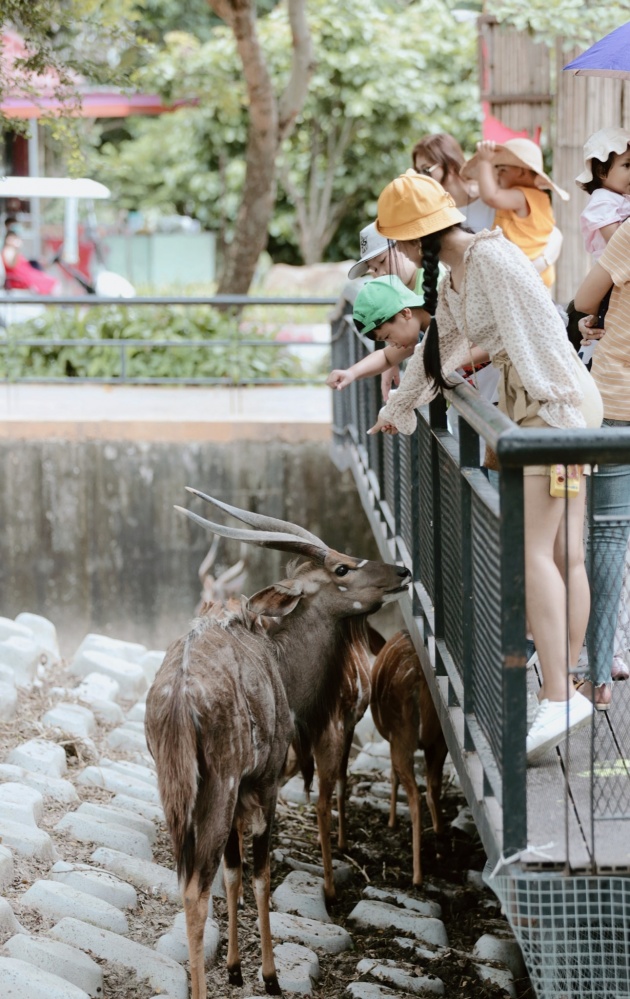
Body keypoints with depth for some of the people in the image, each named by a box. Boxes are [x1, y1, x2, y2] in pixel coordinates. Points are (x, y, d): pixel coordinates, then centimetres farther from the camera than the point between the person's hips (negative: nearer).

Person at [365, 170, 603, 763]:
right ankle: (567, 686, 9)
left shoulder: (490, 258, -13)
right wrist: (396, 411, 46)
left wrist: (553, 409, -21)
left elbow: (537, 333, -18)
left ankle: (558, 698, -21)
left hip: (558, 404, -10)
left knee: (531, 550, -16)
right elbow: (438, 348, 33)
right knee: (565, 555, 7)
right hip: (535, 409, 10)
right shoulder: (455, 278, 18)